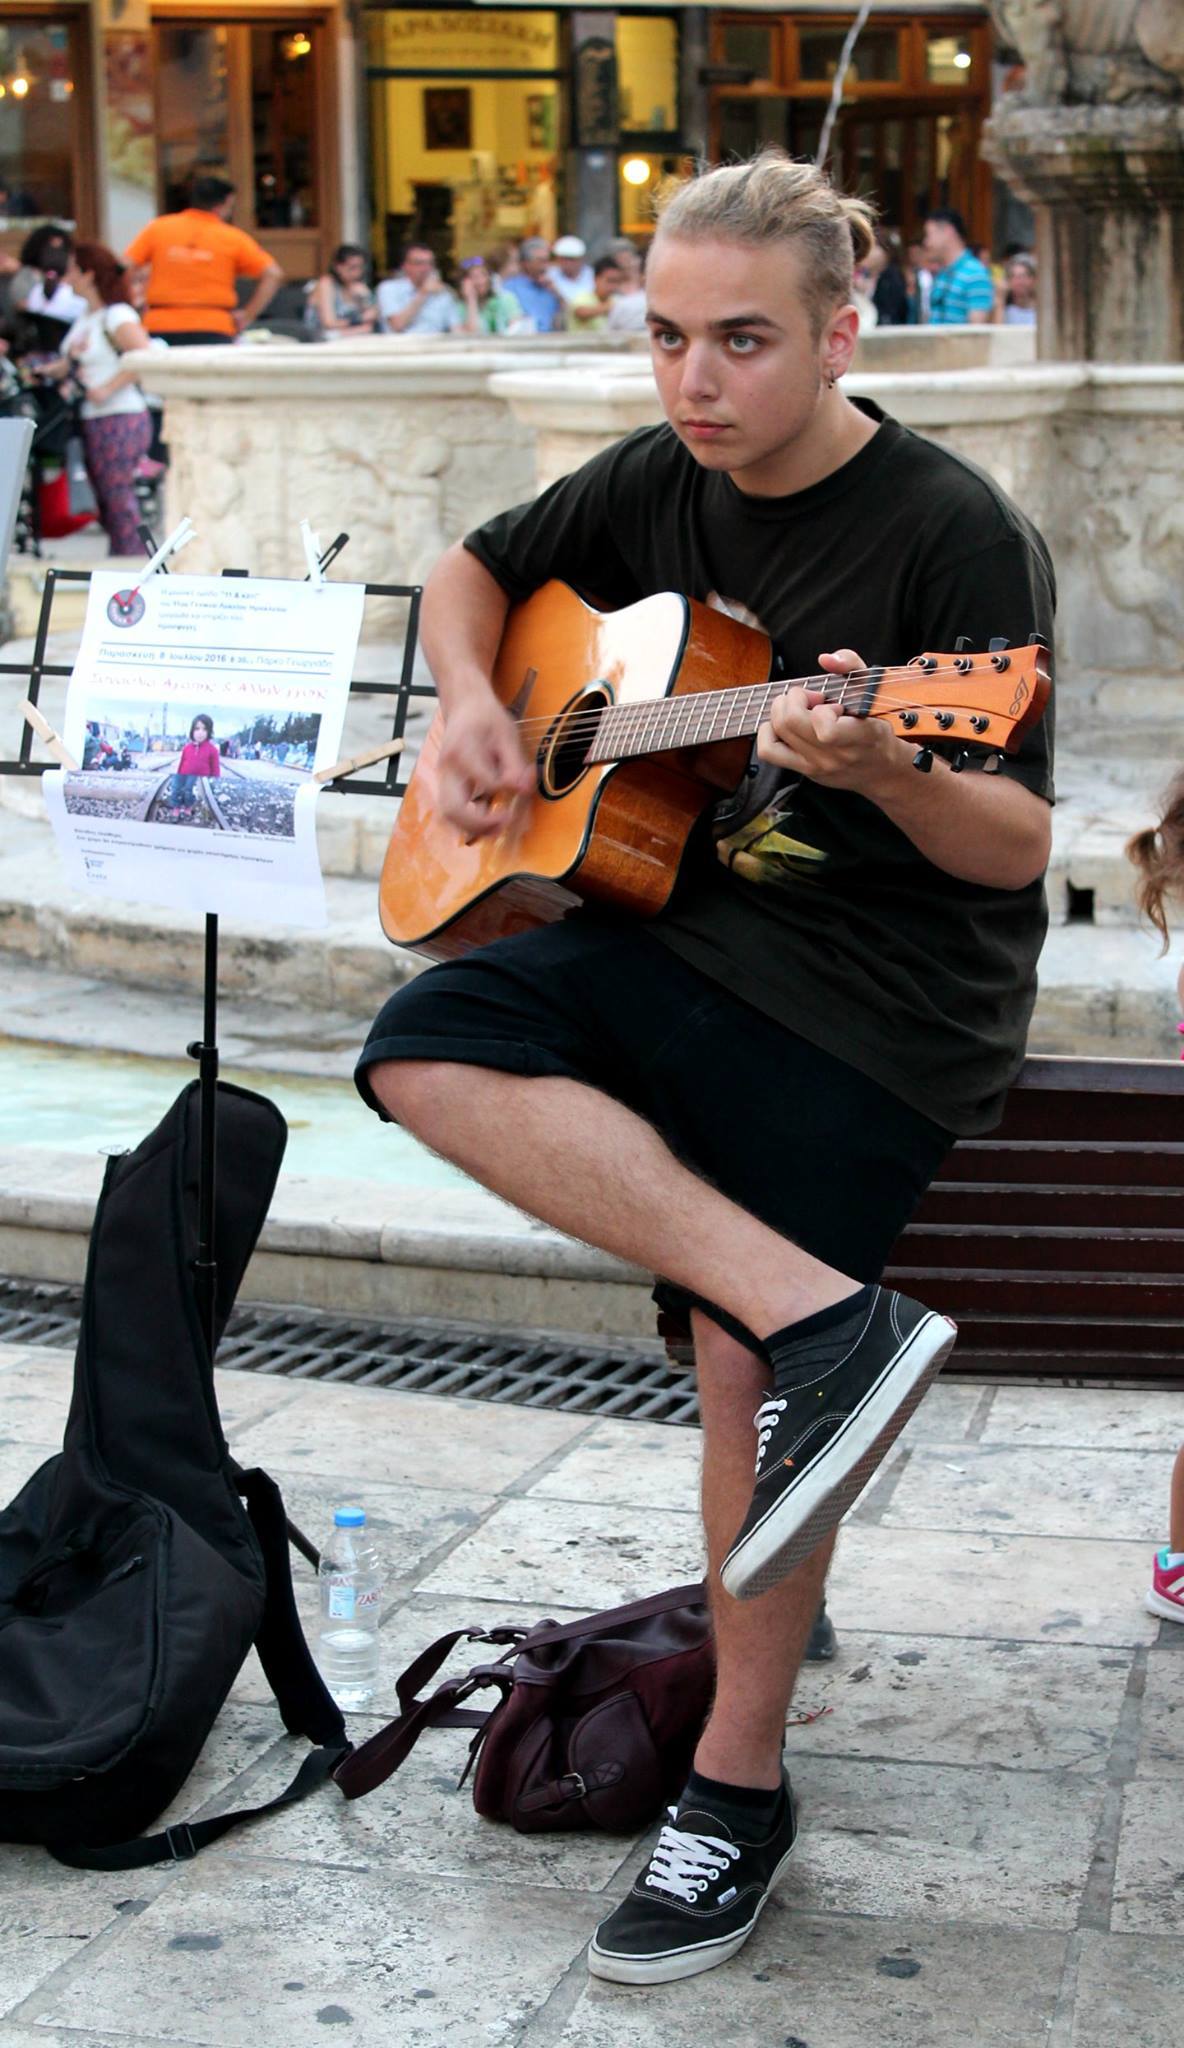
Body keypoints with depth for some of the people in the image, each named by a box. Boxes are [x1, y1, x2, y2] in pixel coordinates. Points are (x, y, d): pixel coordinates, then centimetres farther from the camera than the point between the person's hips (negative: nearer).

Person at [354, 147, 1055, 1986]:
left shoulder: (955, 535, -15)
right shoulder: (663, 482, 4)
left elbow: (1016, 850, -17)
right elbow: (475, 571, 22)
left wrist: (883, 769, -38)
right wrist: (472, 709, 1)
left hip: (886, 1004, -6)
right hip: (677, 922, 6)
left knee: (742, 1359, -11)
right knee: (428, 1053, -19)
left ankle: (739, 1786, 8)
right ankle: (832, 1323, -19)